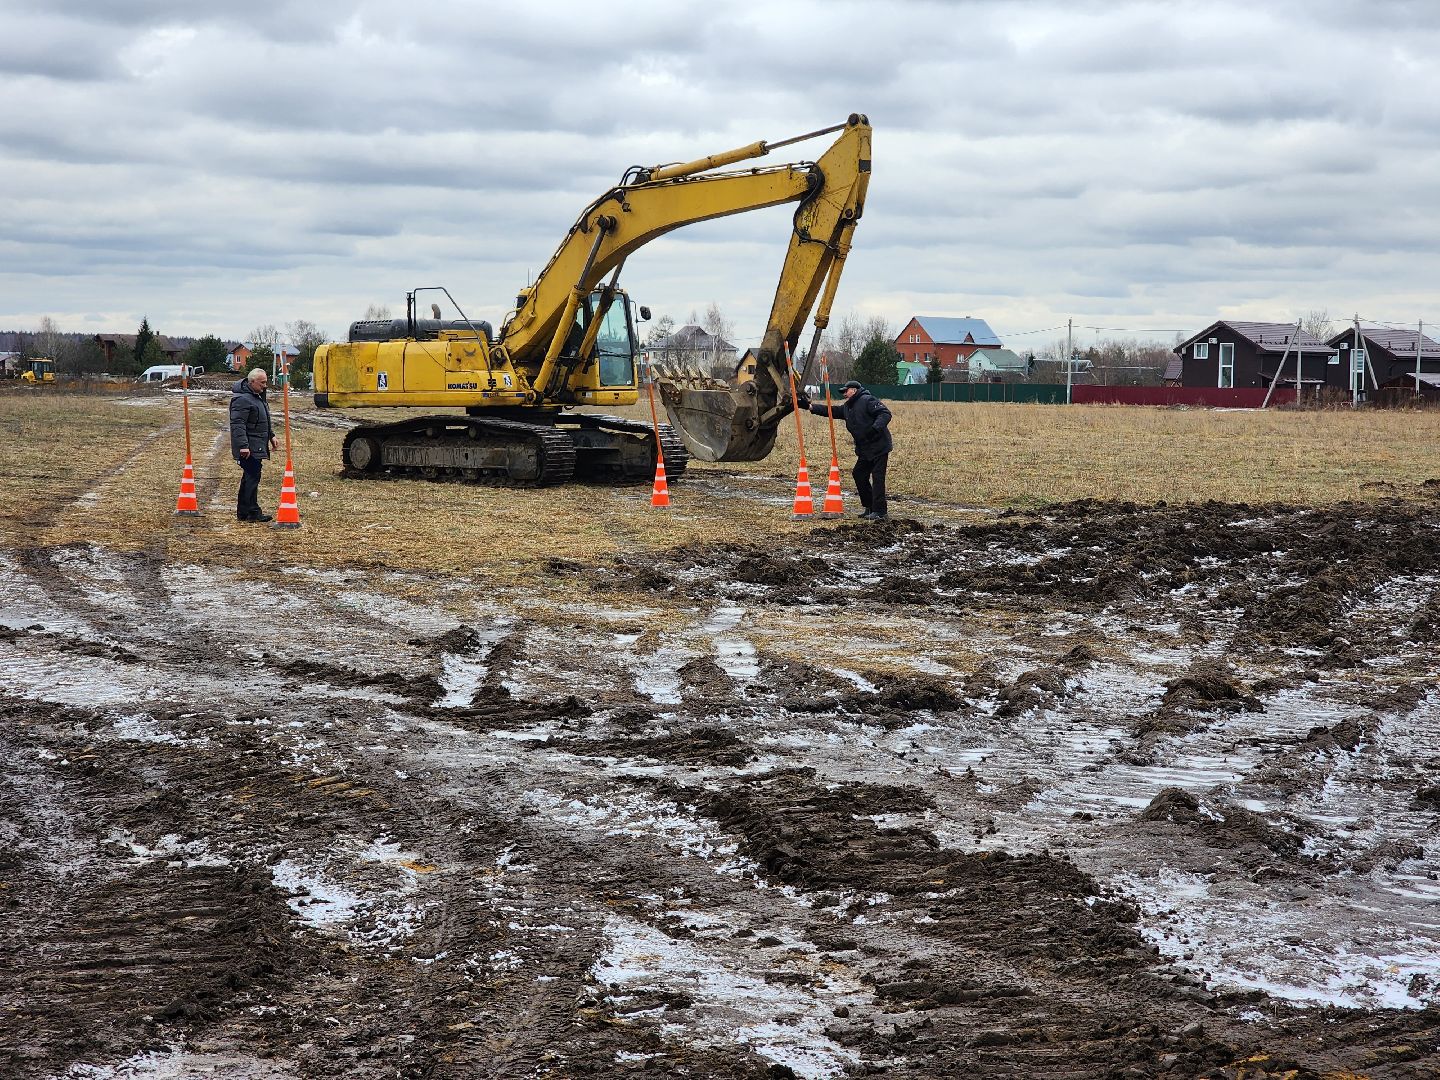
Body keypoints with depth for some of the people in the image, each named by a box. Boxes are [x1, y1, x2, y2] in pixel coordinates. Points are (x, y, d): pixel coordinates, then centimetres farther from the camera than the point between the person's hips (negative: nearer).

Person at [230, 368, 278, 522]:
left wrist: (271, 436, 28)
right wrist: (243, 446, -28)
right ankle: (252, 512, -7)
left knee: (249, 478, 13)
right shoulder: (242, 399, -17)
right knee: (252, 478, -10)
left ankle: (243, 512, 18)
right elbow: (237, 424, -23)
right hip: (249, 448, -10)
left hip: (257, 447, 10)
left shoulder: (257, 396, 17)